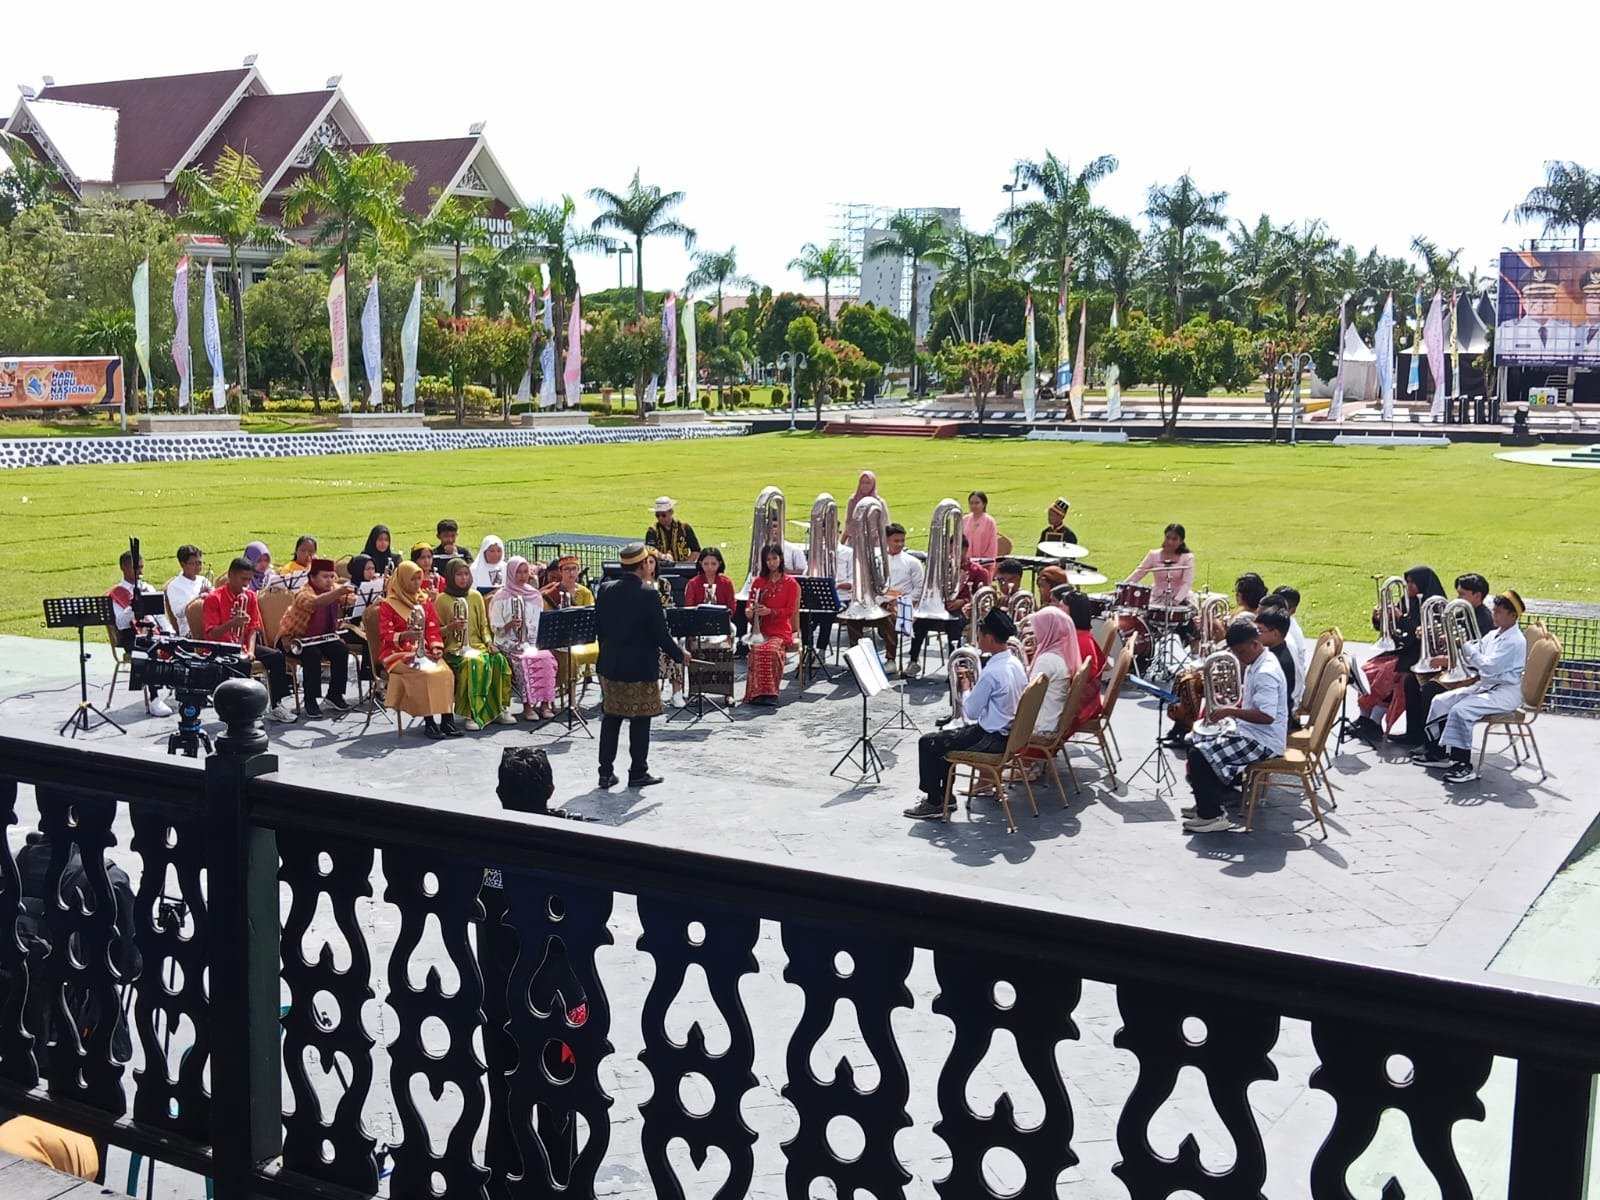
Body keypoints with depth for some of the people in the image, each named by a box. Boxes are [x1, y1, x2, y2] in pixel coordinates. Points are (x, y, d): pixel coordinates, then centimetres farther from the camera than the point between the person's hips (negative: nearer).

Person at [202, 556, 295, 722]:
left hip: (242, 646, 6)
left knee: (276, 656, -14)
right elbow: (211, 634, -15)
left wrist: (250, 651, -13)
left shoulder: (249, 596, 7)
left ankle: (276, 705, -10)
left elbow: (253, 628, 4)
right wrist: (232, 623, -32)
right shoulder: (214, 598, -10)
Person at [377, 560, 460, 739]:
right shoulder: (388, 605, 3)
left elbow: (433, 630, 13)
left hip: (424, 652, 4)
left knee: (445, 672, -25)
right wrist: (404, 636, -24)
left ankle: (447, 719, -25)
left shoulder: (425, 602, 18)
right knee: (424, 674, -32)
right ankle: (429, 722, -27)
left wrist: (436, 647, -7)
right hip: (398, 653, -4)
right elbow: (385, 635, -5)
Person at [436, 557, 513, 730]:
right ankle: (473, 713, -34)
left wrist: (489, 641, -4)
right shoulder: (442, 599, 3)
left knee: (499, 660, -28)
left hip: (477, 645, 4)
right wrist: (450, 627, -17)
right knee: (475, 662, -37)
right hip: (454, 649, -4)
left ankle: (499, 709, -19)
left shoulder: (475, 596, 14)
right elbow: (436, 631, 4)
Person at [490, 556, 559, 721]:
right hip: (509, 643, -3)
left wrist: (539, 642, -4)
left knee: (546, 657, -27)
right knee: (526, 659, -32)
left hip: (533, 643, 3)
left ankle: (545, 702, -23)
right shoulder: (501, 597, 1)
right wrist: (510, 625, -22)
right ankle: (528, 705, -27)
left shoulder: (535, 596, 12)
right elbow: (495, 628, -2)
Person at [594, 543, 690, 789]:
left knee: (611, 717, 13)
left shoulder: (605, 590, 0)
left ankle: (606, 772, 15)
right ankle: (638, 773, 12)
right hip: (641, 667, -5)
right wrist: (679, 655, 1)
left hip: (610, 665, 5)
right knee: (640, 720, 5)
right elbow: (660, 634, -14)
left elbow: (599, 626, 7)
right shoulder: (648, 594, -17)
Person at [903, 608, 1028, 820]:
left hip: (992, 738, -10)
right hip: (1009, 732, 10)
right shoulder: (1015, 664, 4)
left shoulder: (992, 671, -25)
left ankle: (934, 803, 7)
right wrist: (975, 684, 9)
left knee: (928, 743, -1)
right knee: (945, 737, 26)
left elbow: (970, 712, -16)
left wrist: (967, 687, -2)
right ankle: (944, 796, 29)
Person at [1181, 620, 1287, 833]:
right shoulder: (1254, 666, 9)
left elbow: (1267, 716, -30)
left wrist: (1230, 711, -26)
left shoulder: (1266, 673, -22)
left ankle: (1211, 816, -10)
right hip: (1249, 731, 11)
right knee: (1196, 740, 16)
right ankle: (1209, 802, 21)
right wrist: (1231, 709, 5)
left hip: (1264, 741, -11)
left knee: (1200, 755, -19)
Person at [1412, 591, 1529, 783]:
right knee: (1441, 701, 1)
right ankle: (1436, 751, 10)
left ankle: (1463, 765, -23)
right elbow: (1473, 659, 17)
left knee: (1460, 710, -29)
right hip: (1485, 685, 10)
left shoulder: (1515, 641, -17)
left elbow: (1489, 666, -25)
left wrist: (1466, 645, -21)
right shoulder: (1493, 635, 12)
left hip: (1505, 692, -10)